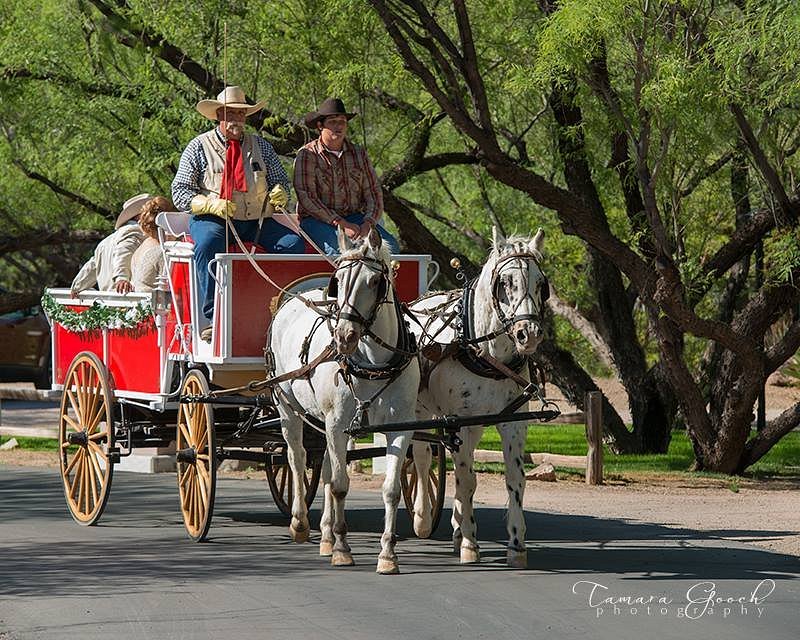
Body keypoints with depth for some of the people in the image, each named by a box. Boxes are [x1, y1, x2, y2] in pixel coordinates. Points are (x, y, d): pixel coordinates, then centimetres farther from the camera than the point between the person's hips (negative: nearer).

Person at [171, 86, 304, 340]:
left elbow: (281, 180, 21)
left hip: (257, 220, 4)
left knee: (293, 243, -23)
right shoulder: (199, 147, 6)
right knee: (208, 244, -38)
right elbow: (179, 193, 0)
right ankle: (215, 318, -39)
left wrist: (280, 193, -6)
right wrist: (211, 204, -18)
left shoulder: (261, 146, 17)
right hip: (212, 219, -3)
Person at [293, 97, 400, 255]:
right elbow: (306, 198, -11)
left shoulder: (359, 154, 13)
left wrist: (368, 224, -11)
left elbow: (373, 194, 10)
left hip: (354, 217, 4)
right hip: (318, 219, -4)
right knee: (339, 249, -36)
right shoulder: (307, 155, -1)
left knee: (390, 246, -21)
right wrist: (341, 224, -19)